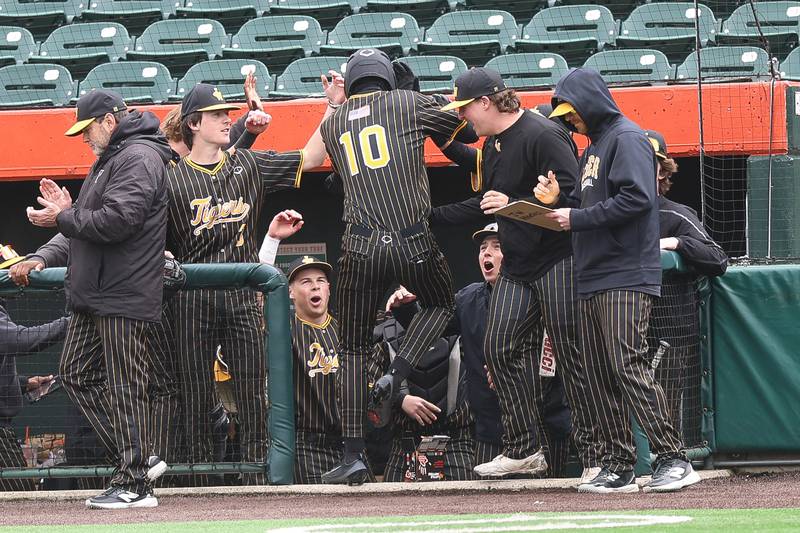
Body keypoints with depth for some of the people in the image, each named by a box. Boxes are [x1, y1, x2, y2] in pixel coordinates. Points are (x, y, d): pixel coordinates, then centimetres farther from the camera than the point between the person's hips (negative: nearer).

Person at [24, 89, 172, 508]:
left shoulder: (139, 158, -13)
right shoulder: (109, 160, 22)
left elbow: (116, 221, -23)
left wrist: (63, 219, -13)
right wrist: (67, 211, 5)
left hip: (124, 297, -11)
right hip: (93, 296, 11)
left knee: (124, 387, -8)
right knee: (76, 374, 12)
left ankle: (133, 485, -6)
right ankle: (132, 454, 15)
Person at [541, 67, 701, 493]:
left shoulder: (627, 139, -7)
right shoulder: (593, 149, 23)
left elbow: (636, 199, -20)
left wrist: (577, 218, -15)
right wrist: (559, 200, 7)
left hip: (626, 278, -10)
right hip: (593, 280, 10)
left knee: (628, 366, -16)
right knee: (600, 374, 5)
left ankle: (673, 460, -16)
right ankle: (618, 466, 6)